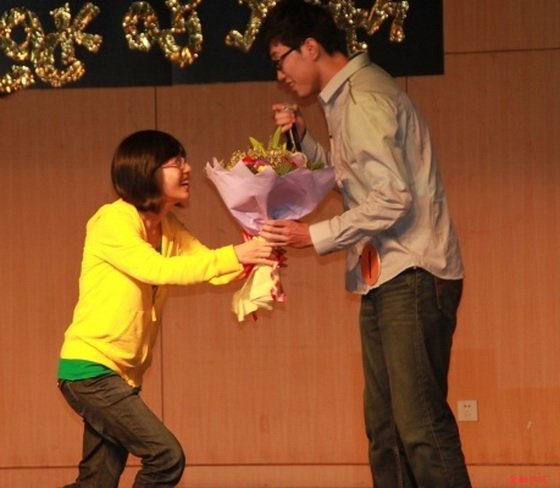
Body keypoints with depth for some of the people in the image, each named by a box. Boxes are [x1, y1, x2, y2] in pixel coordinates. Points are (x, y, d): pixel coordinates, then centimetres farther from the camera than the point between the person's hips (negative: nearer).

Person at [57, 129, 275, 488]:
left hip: (123, 374, 9)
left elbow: (209, 267, 1)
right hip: (90, 368, -9)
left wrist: (254, 257, -19)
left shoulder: (170, 229, 11)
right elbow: (158, 270, -27)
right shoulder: (113, 221, -14)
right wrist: (234, 255, -34)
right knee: (166, 456, -16)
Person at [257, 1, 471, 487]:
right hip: (387, 280, 10)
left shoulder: (362, 99, -13)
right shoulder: (349, 95, 17)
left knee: (420, 422, -15)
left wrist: (315, 236, -16)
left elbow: (392, 198, -20)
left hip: (411, 278, -10)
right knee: (385, 426, 7)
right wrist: (305, 140, 12)